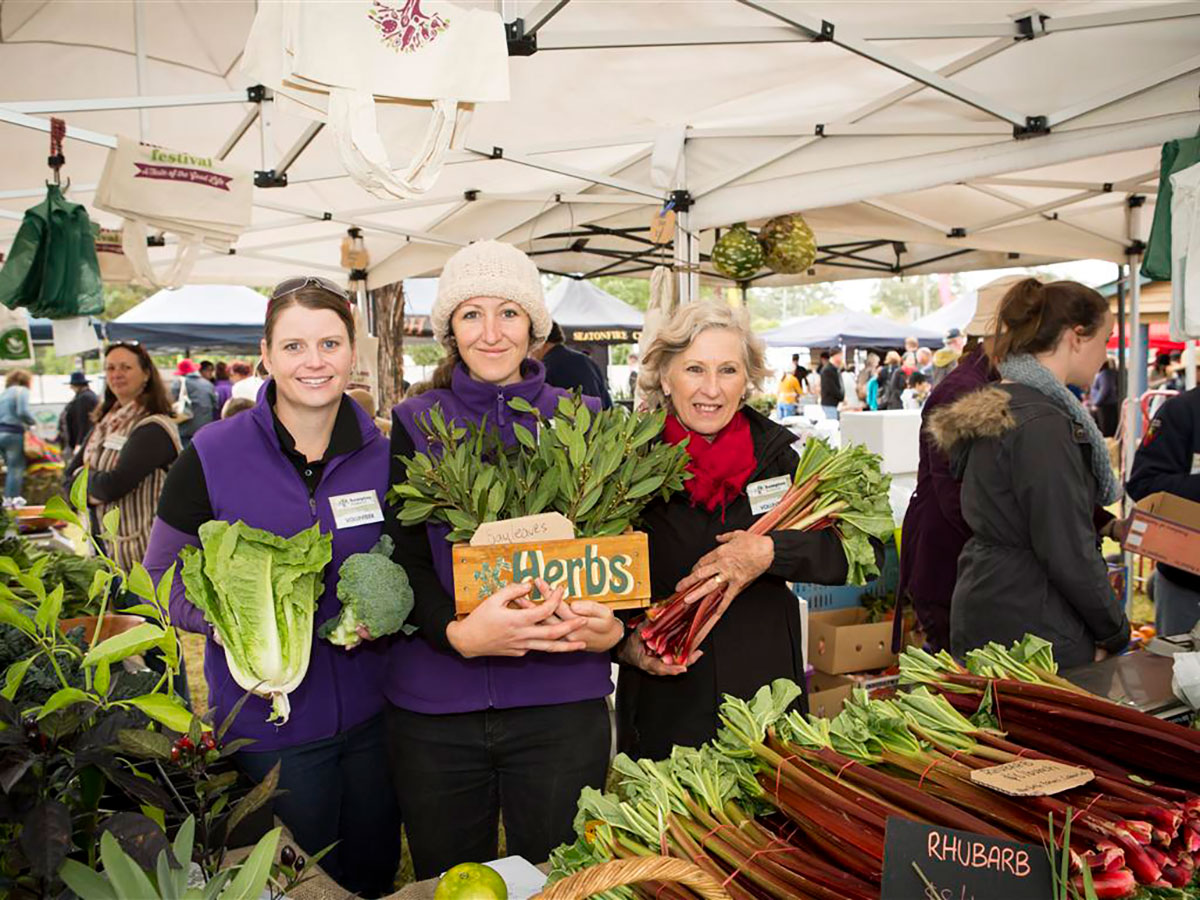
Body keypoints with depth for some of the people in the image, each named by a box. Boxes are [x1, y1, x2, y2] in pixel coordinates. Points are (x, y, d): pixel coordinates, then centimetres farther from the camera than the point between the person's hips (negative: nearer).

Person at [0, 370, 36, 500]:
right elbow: (22, 412, -16)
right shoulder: (22, 391, -3)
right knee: (16, 468, -5)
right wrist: (34, 422, -1)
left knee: (11, 468, 14)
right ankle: (13, 498, -7)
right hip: (13, 434, -7)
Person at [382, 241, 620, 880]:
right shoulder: (416, 423, 2)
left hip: (561, 701, 0)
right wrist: (458, 632, -23)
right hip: (433, 707, 0)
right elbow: (404, 558, -4)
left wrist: (611, 628, -14)